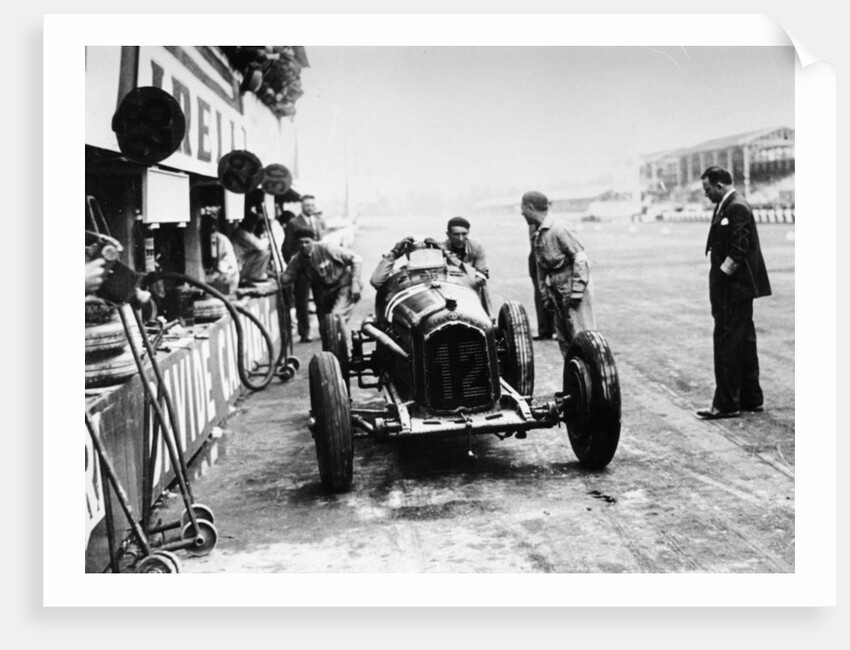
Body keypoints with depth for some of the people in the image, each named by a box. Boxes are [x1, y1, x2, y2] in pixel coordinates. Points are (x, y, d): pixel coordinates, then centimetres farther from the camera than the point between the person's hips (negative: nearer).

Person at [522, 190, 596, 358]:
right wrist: (545, 294, 16)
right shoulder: (537, 234, 10)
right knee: (564, 339, 12)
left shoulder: (558, 229, -17)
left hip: (572, 288, -9)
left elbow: (581, 258, -18)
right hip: (557, 292, 9)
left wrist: (577, 291, -19)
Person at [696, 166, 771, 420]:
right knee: (743, 341, 15)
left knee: (726, 341, -6)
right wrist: (718, 278, 11)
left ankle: (726, 403, -1)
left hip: (733, 287, -10)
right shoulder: (726, 206, 14)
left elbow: (738, 250, -22)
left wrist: (720, 277, -17)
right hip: (738, 287, 10)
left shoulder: (737, 208, -16)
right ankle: (751, 398, 25)